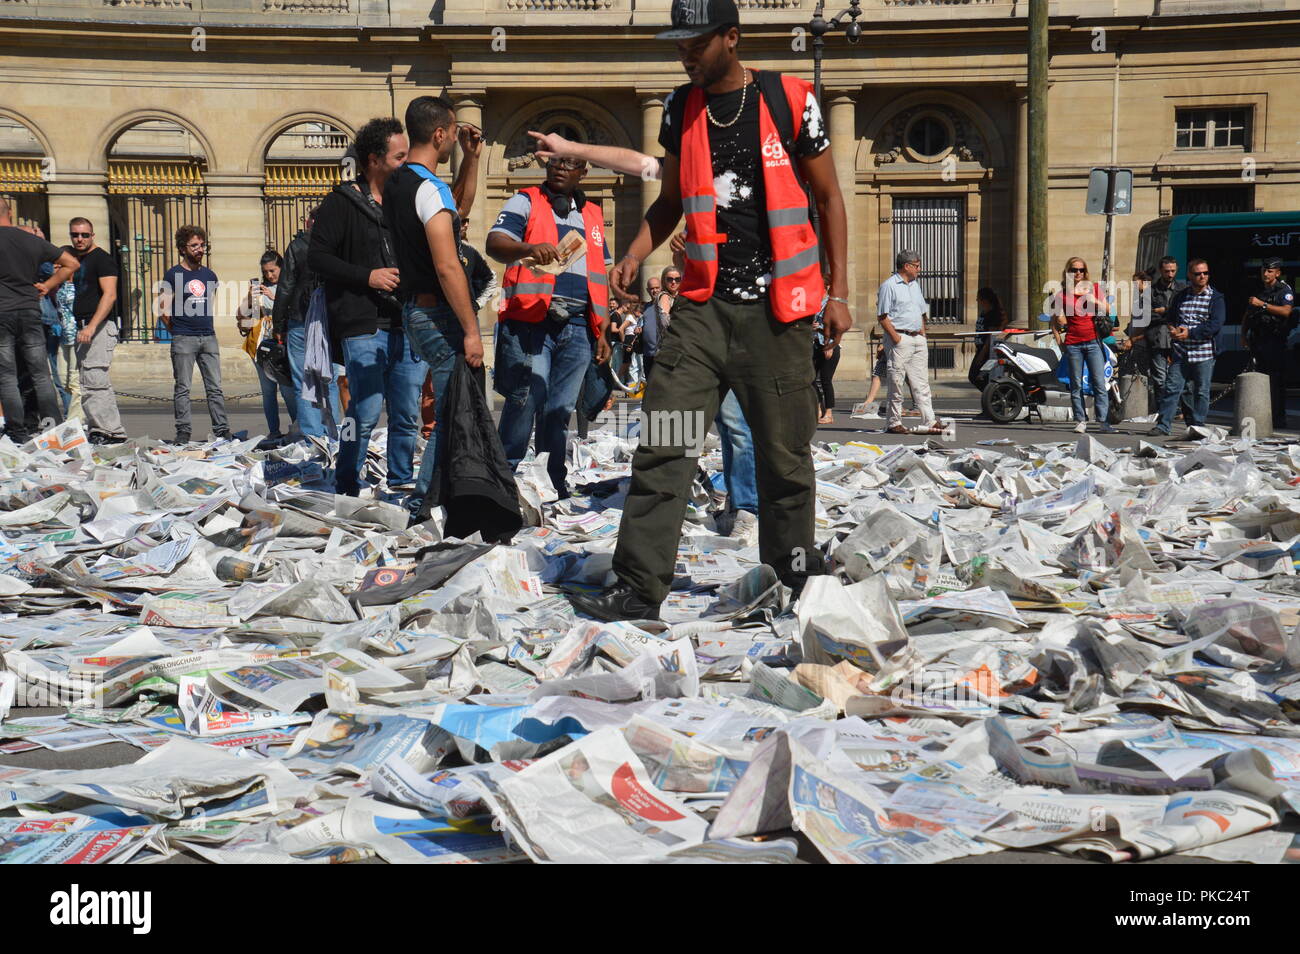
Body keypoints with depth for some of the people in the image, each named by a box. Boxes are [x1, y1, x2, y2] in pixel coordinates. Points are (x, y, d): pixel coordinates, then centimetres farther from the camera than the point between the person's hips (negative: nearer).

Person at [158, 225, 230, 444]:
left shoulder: (209, 275, 14)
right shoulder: (173, 275, -1)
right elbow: (163, 310, -2)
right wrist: (178, 331, 2)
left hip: (209, 337, 4)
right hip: (183, 340, -4)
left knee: (215, 388, 2)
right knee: (182, 388, 0)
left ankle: (222, 431, 3)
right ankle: (183, 432, 2)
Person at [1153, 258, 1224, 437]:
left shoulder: (1215, 298, 0)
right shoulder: (1180, 296, 12)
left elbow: (1215, 324, -11)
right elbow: (1169, 316, 23)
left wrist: (1190, 333, -16)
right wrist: (1173, 329, 0)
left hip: (1203, 354, -2)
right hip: (1181, 353, 2)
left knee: (1201, 392, 4)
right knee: (1171, 388, -5)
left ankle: (1197, 426, 13)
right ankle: (1163, 426, -5)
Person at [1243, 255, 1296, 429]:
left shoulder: (1284, 290, -1)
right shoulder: (1258, 291, 20)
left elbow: (1286, 311, -18)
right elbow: (1247, 315, 25)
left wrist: (1262, 304, -19)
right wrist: (1243, 333, 13)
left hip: (1275, 341, -6)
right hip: (1257, 341, 6)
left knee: (1276, 382, -8)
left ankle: (1278, 419, -7)